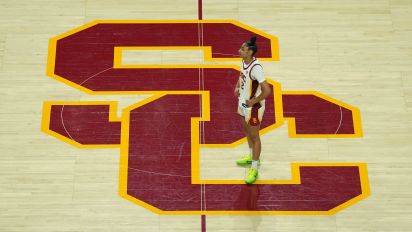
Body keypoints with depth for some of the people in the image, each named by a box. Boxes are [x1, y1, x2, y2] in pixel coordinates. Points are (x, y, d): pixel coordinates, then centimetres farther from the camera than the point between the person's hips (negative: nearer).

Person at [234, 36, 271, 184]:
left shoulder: (256, 68, -31)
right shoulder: (244, 61, -4)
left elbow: (267, 90, -33)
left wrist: (253, 102, -22)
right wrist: (237, 87, 6)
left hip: (253, 107, -9)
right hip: (244, 103, 9)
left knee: (254, 136, 2)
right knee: (247, 130, 25)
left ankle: (254, 169, 15)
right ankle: (252, 157, 47)